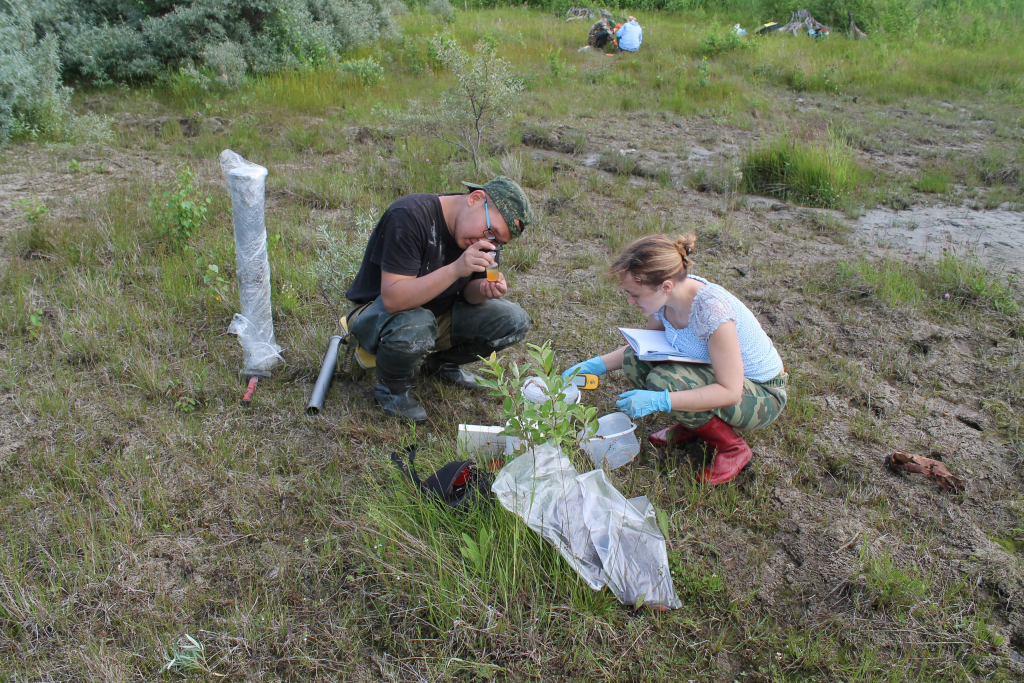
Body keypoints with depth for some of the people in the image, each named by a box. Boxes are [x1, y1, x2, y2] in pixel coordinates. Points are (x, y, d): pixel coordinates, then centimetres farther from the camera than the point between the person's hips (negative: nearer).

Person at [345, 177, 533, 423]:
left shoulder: (481, 234, -7)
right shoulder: (410, 216, -29)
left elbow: (467, 291, 2)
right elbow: (393, 299, -35)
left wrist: (484, 290, -22)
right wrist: (455, 269, -45)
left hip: (438, 313, 7)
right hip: (377, 314, -6)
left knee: (515, 321, -10)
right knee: (415, 327, -41)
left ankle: (441, 363, 12)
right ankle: (391, 389, -8)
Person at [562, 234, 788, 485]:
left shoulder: (712, 310, -34)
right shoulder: (666, 297, -11)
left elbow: (730, 392, -31)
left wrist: (659, 401, -37)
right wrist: (595, 365, -2)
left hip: (763, 396, -7)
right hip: (714, 372, 7)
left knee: (663, 381, -29)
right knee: (634, 360, -11)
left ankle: (733, 448, -7)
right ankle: (692, 424, 8)